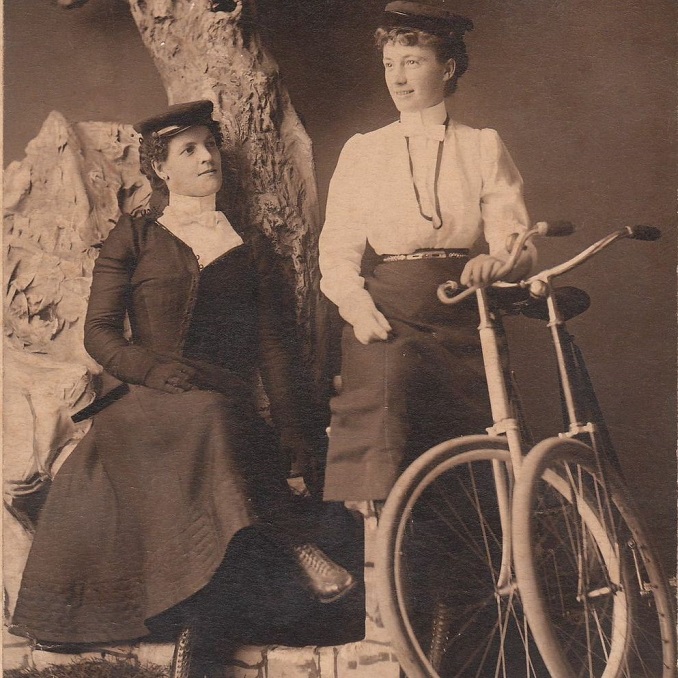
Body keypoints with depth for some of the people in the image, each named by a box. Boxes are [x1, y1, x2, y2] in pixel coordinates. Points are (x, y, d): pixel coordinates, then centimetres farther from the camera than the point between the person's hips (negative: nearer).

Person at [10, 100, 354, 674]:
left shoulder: (251, 249, 19)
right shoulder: (134, 237, 15)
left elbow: (276, 347, 12)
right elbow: (100, 332, 7)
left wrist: (293, 434, -2)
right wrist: (159, 371, -14)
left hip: (230, 407, 2)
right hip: (146, 404, -1)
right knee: (210, 419, -36)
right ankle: (296, 548, -32)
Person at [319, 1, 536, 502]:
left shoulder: (484, 148, 10)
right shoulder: (362, 152, 11)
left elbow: (517, 242, 1)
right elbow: (337, 253, 6)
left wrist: (495, 261, -24)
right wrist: (359, 307, -15)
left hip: (463, 324, 1)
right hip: (385, 320, 0)